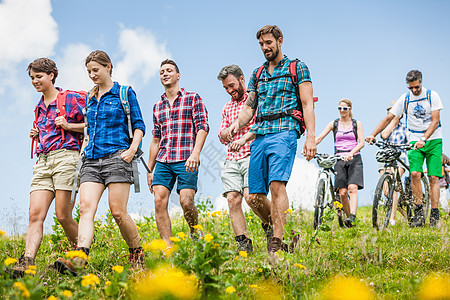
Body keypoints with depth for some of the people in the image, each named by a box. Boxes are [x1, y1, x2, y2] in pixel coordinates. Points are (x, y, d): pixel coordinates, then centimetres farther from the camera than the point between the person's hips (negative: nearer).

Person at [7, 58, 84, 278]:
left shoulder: (71, 99, 3)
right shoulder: (39, 107, 24)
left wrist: (68, 125, -8)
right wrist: (36, 133, 15)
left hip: (66, 157, -6)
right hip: (43, 161, 6)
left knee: (63, 215, -8)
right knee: (35, 214, -10)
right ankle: (27, 261, -20)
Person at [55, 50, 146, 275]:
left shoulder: (124, 93, 5)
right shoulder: (89, 98, 20)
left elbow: (139, 125, 3)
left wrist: (133, 148, -12)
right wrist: (84, 147, 13)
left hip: (116, 157, -5)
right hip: (91, 160, 5)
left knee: (118, 211, -8)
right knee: (86, 207, -13)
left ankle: (137, 254, 12)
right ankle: (79, 259, -27)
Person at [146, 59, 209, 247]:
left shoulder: (193, 98, 6)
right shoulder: (158, 107, 20)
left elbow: (203, 127, -4)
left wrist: (195, 153, -19)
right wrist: (150, 170, 18)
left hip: (186, 160, -4)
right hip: (163, 161, 5)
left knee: (186, 202, -14)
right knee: (159, 200, -12)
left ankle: (196, 237, 14)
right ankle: (168, 248, -12)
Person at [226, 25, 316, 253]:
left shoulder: (296, 68, 9)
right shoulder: (257, 74, 24)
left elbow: (307, 104, 1)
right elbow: (249, 106, 21)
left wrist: (310, 137, -10)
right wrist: (238, 123, -2)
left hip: (283, 131, -6)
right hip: (259, 135, 6)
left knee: (276, 184, -24)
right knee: (254, 196, 0)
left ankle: (277, 243, -25)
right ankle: (273, 227, 24)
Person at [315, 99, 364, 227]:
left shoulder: (357, 124, 7)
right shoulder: (334, 124, 10)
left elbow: (361, 142, -3)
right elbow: (319, 138, 2)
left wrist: (351, 153, -21)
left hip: (354, 159, -1)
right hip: (339, 159, 2)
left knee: (352, 188, -20)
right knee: (342, 192, -6)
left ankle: (352, 216, -31)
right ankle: (348, 217, 7)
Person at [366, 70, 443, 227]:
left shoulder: (432, 96, -5)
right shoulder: (405, 99, 2)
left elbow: (435, 121, -11)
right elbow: (388, 118, 3)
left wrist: (423, 140, -24)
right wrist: (373, 135, -9)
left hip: (433, 140, -1)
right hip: (415, 142, 1)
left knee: (433, 177, -7)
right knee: (415, 173, -18)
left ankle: (434, 215, -3)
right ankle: (419, 213, -11)